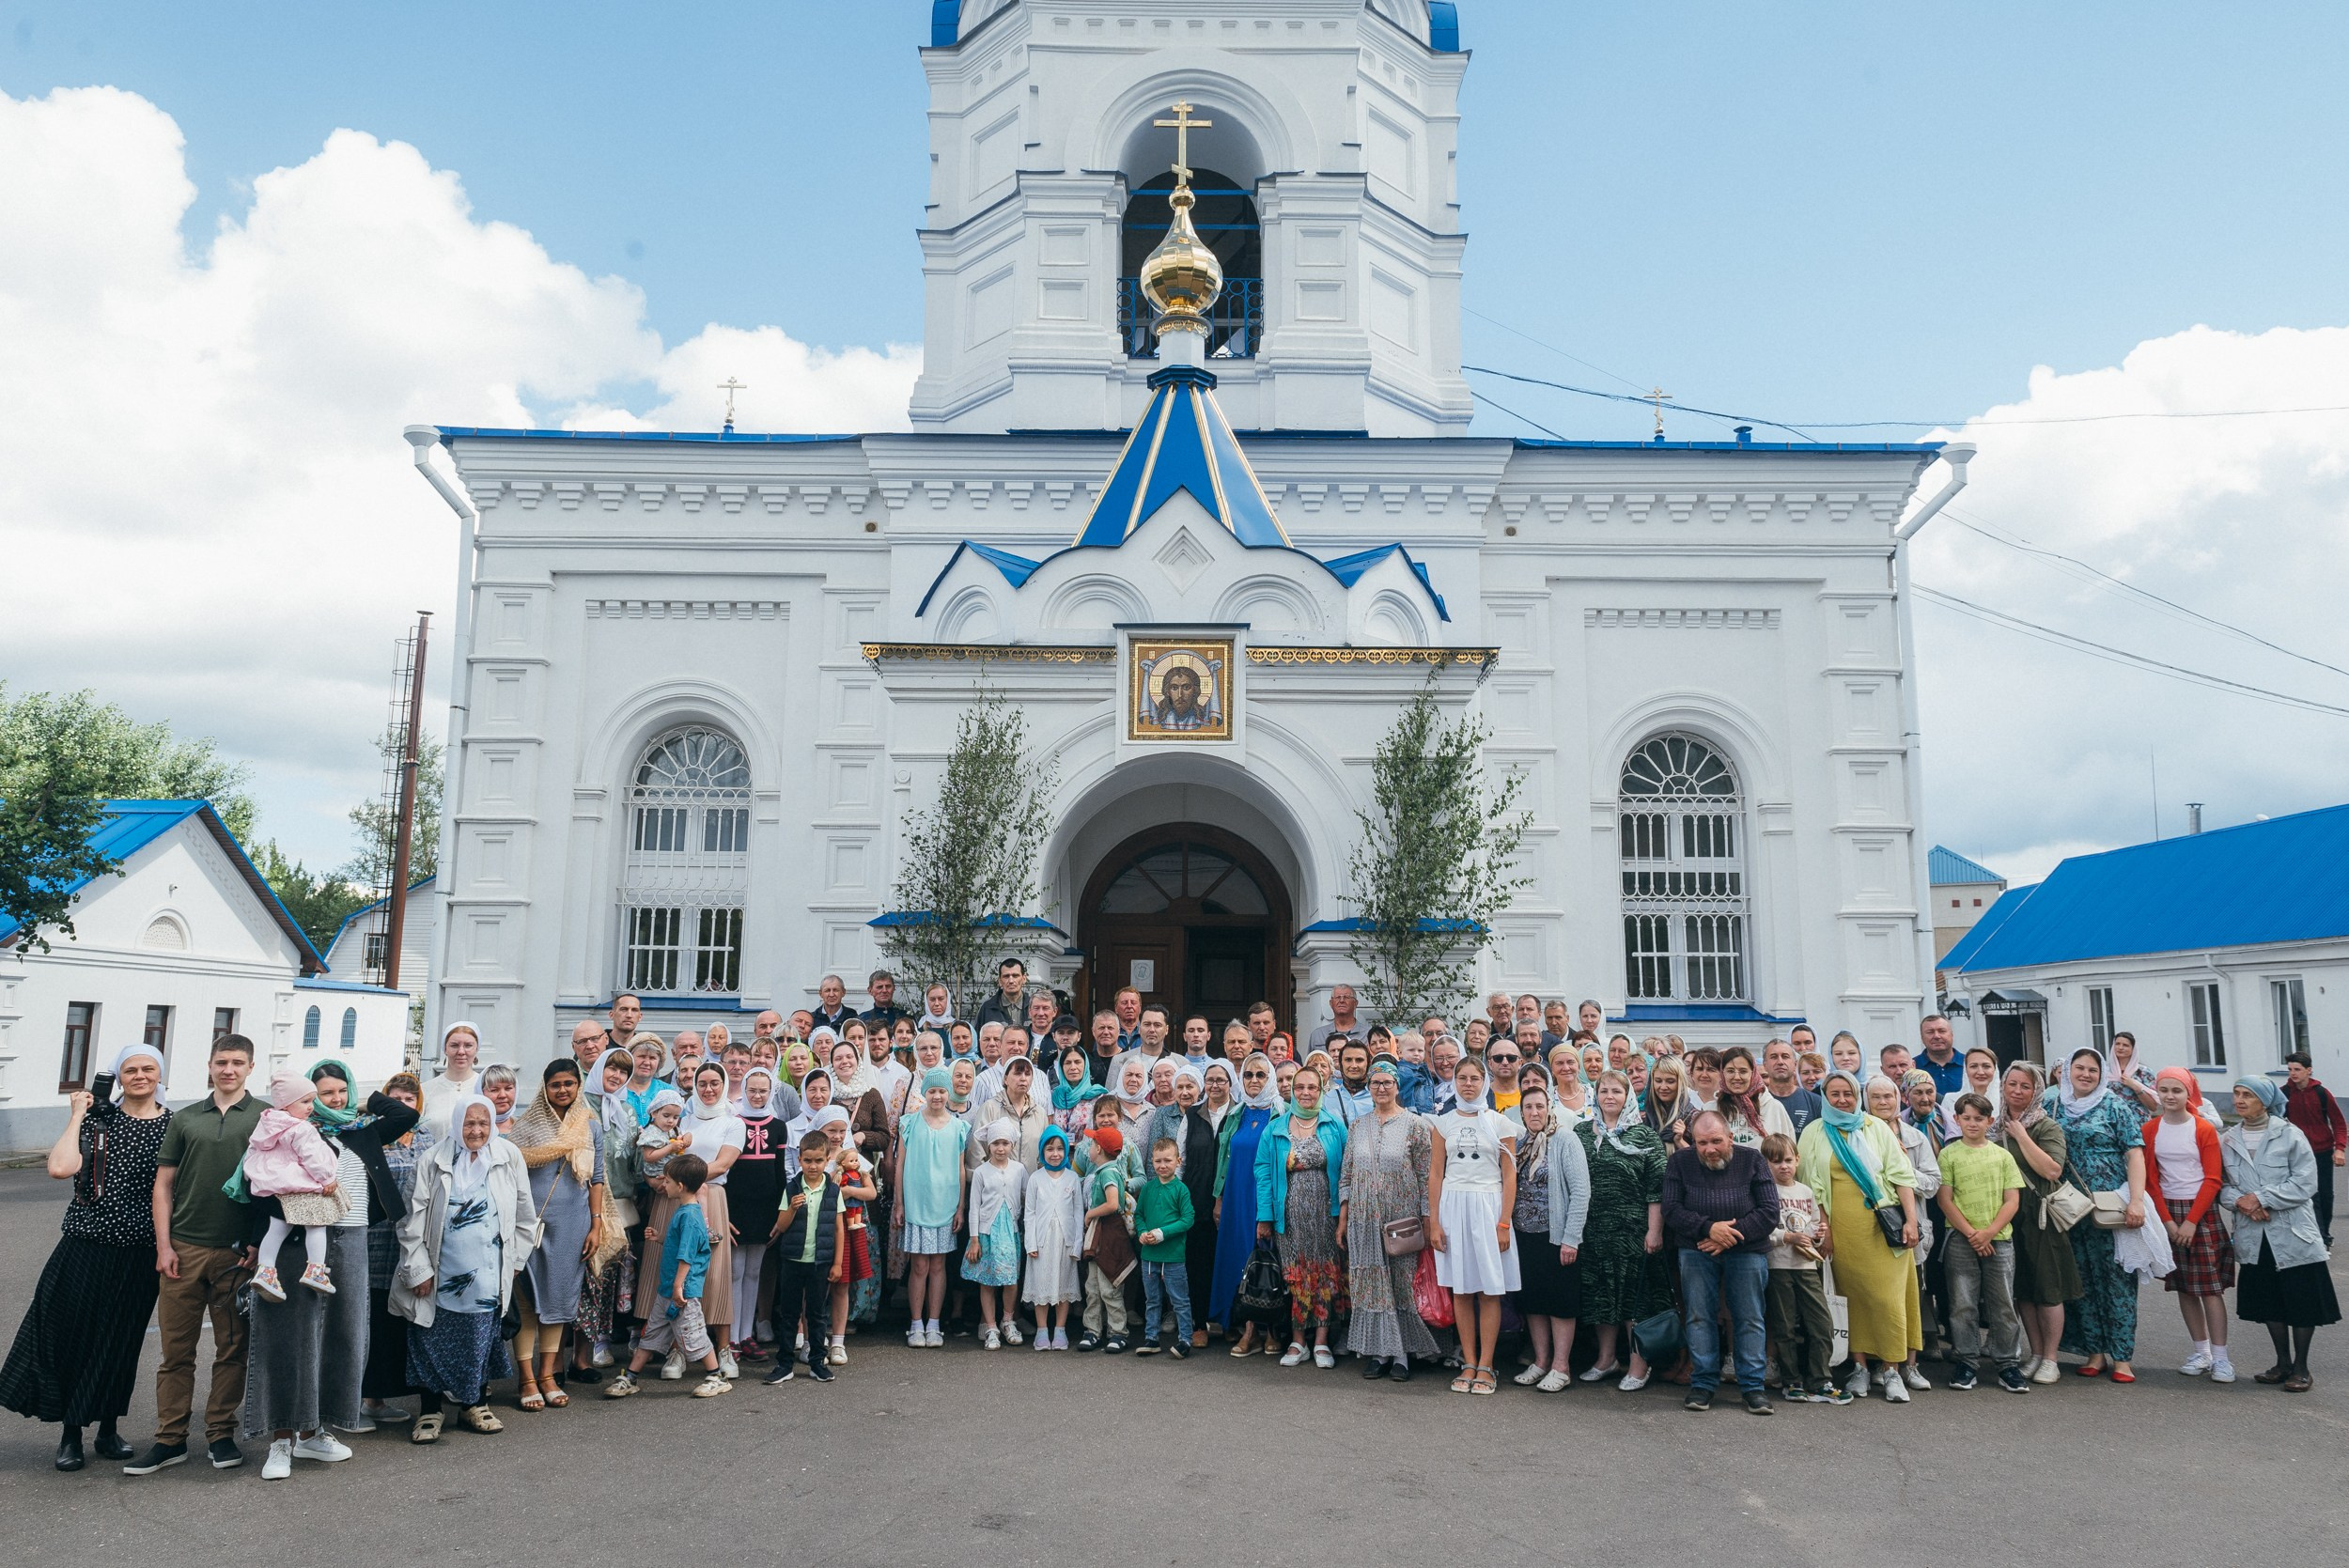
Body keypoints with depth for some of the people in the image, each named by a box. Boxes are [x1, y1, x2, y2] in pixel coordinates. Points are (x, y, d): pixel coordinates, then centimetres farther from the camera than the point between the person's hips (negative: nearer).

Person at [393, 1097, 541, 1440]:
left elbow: (524, 1215, 8)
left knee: (482, 1338, 8)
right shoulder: (433, 1162, -3)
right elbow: (413, 1219, -2)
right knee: (434, 1340, 3)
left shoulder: (509, 1157, 0)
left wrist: (515, 1259, 9)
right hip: (441, 1274, -1)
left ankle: (475, 1404, 25)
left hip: (487, 1273, 1)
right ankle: (430, 1411, 17)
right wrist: (418, 1269, -4)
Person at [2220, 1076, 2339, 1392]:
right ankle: (2283, 1363, 26)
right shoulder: (2227, 1140, 5)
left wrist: (2261, 1198, -16)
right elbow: (2221, 1184, 9)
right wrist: (2239, 1200, -12)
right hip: (2253, 1236, 4)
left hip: (2293, 1235, -4)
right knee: (2269, 1302, 12)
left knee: (2302, 1304, 3)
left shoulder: (2289, 1135, -7)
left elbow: (2305, 1183, -12)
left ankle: (2301, 1368, 16)